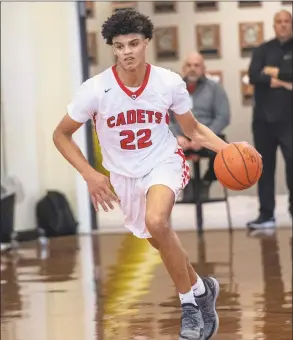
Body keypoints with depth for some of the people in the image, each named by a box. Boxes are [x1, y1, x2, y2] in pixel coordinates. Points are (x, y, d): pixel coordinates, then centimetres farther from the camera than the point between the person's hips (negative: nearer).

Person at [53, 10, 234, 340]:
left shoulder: (170, 82, -17)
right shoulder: (95, 90, -20)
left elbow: (193, 129, 0)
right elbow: (61, 135, -7)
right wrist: (90, 175, -18)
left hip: (164, 163, -3)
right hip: (124, 175, 3)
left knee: (156, 221, -32)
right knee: (160, 241, 16)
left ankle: (190, 302, -16)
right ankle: (202, 290, 44)